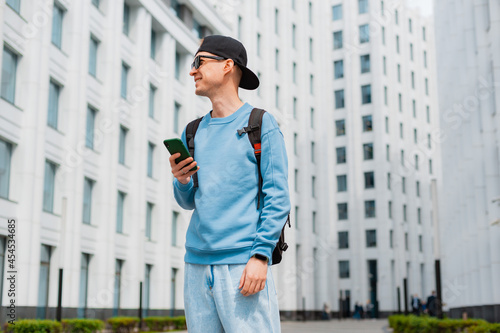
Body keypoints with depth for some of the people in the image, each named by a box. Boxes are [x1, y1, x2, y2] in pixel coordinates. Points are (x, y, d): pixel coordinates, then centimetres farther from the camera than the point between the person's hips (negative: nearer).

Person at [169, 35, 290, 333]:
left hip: (243, 263, -5)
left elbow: (278, 198, -6)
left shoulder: (261, 124, 1)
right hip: (197, 263, 5)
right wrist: (181, 181, -2)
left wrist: (260, 255, -15)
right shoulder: (192, 133, 17)